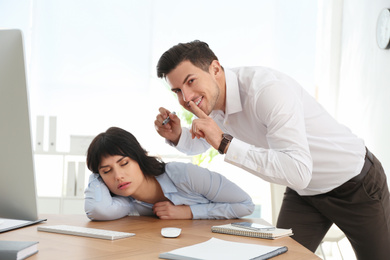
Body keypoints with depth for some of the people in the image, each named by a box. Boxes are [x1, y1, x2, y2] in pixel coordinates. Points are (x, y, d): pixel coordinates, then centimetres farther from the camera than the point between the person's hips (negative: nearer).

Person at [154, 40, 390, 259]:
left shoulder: (267, 89, -35)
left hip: (356, 184, -6)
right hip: (303, 192, 6)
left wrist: (224, 143, -41)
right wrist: (177, 136, -12)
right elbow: (198, 145, 12)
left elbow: (299, 173, -43)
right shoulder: (210, 97, -10)